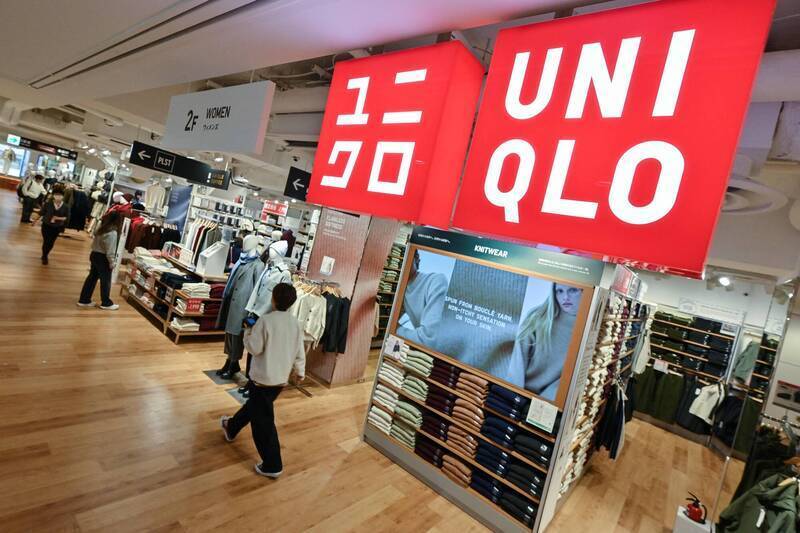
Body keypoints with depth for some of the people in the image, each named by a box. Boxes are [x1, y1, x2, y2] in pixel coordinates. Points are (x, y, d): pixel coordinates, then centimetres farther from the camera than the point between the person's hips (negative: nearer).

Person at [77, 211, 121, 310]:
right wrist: (111, 263, -12)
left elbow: (94, 243, 12)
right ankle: (106, 303, 17)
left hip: (94, 254, 9)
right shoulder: (112, 233, -22)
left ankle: (84, 300, 23)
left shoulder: (101, 228, 5)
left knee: (92, 277, 16)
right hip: (103, 258, -9)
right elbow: (110, 251, -21)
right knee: (105, 281, 5)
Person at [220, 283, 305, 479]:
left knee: (263, 421, 3)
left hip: (263, 378, -7)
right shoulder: (296, 323, -2)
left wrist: (247, 332, 1)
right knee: (253, 405, 29)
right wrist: (300, 372, 18)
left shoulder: (265, 320, -19)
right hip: (281, 379, 7)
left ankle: (272, 466, 9)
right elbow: (299, 352, 4)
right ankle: (231, 427, 54)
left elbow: (254, 348, -16)